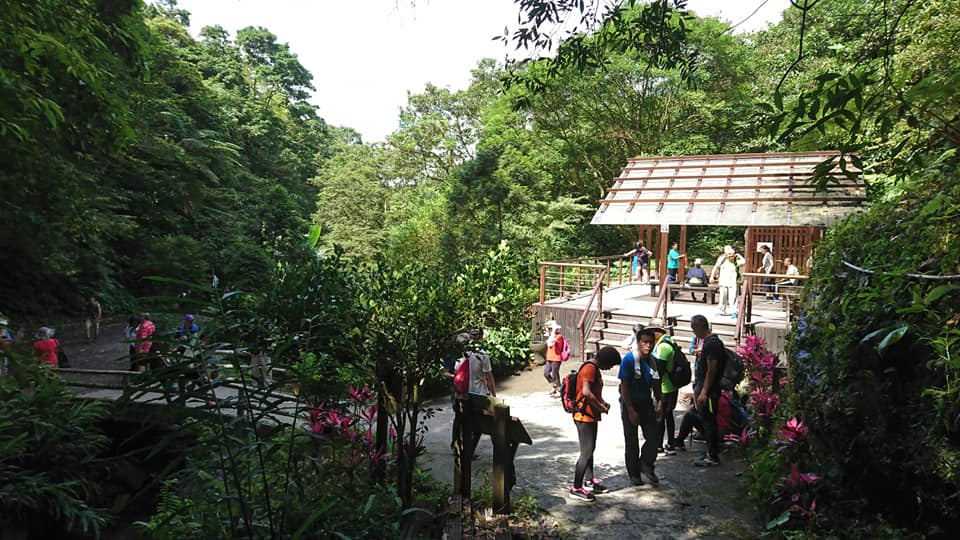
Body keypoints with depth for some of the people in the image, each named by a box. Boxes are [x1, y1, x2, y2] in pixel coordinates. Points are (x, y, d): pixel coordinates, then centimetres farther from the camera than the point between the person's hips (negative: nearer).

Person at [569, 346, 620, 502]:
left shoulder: (596, 369, 14)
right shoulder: (589, 368, -19)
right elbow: (586, 392, -31)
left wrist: (603, 403, 8)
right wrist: (600, 407, -18)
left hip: (591, 416, 10)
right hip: (584, 416, -10)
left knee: (591, 449, 20)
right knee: (586, 452, -8)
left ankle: (589, 481, 33)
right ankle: (576, 489, -2)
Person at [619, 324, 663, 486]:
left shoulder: (653, 361, 0)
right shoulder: (629, 359, -17)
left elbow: (656, 384, 11)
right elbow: (624, 387, -17)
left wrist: (659, 403, 1)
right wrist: (631, 411, -17)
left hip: (646, 403, 5)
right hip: (630, 404, -5)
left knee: (653, 438, 1)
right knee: (631, 442, 6)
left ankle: (646, 464, 27)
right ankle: (634, 474, 22)